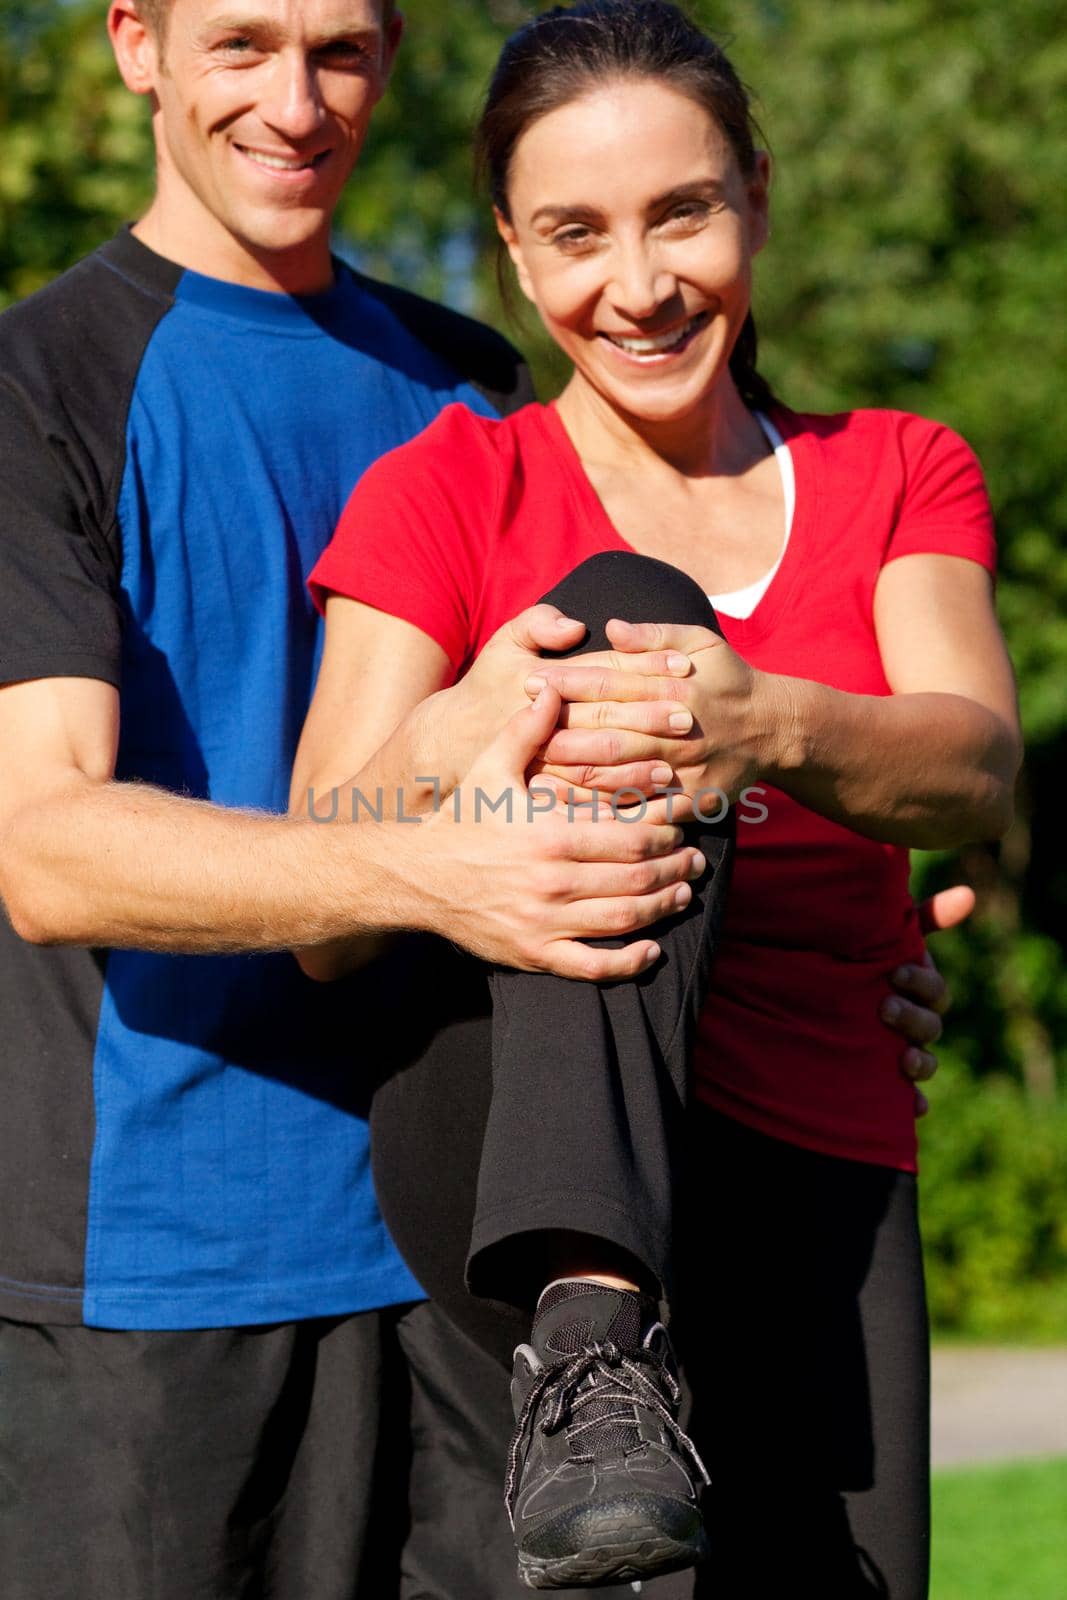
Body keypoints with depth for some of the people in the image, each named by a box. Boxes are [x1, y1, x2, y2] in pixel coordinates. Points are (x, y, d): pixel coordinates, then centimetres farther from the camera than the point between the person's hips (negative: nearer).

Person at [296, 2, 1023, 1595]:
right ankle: (587, 1350, -37)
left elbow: (975, 770, -8)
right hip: (510, 1167, -2)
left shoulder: (901, 477, 12)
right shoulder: (447, 491, 6)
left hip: (810, 1181, 2)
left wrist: (774, 726, -30)